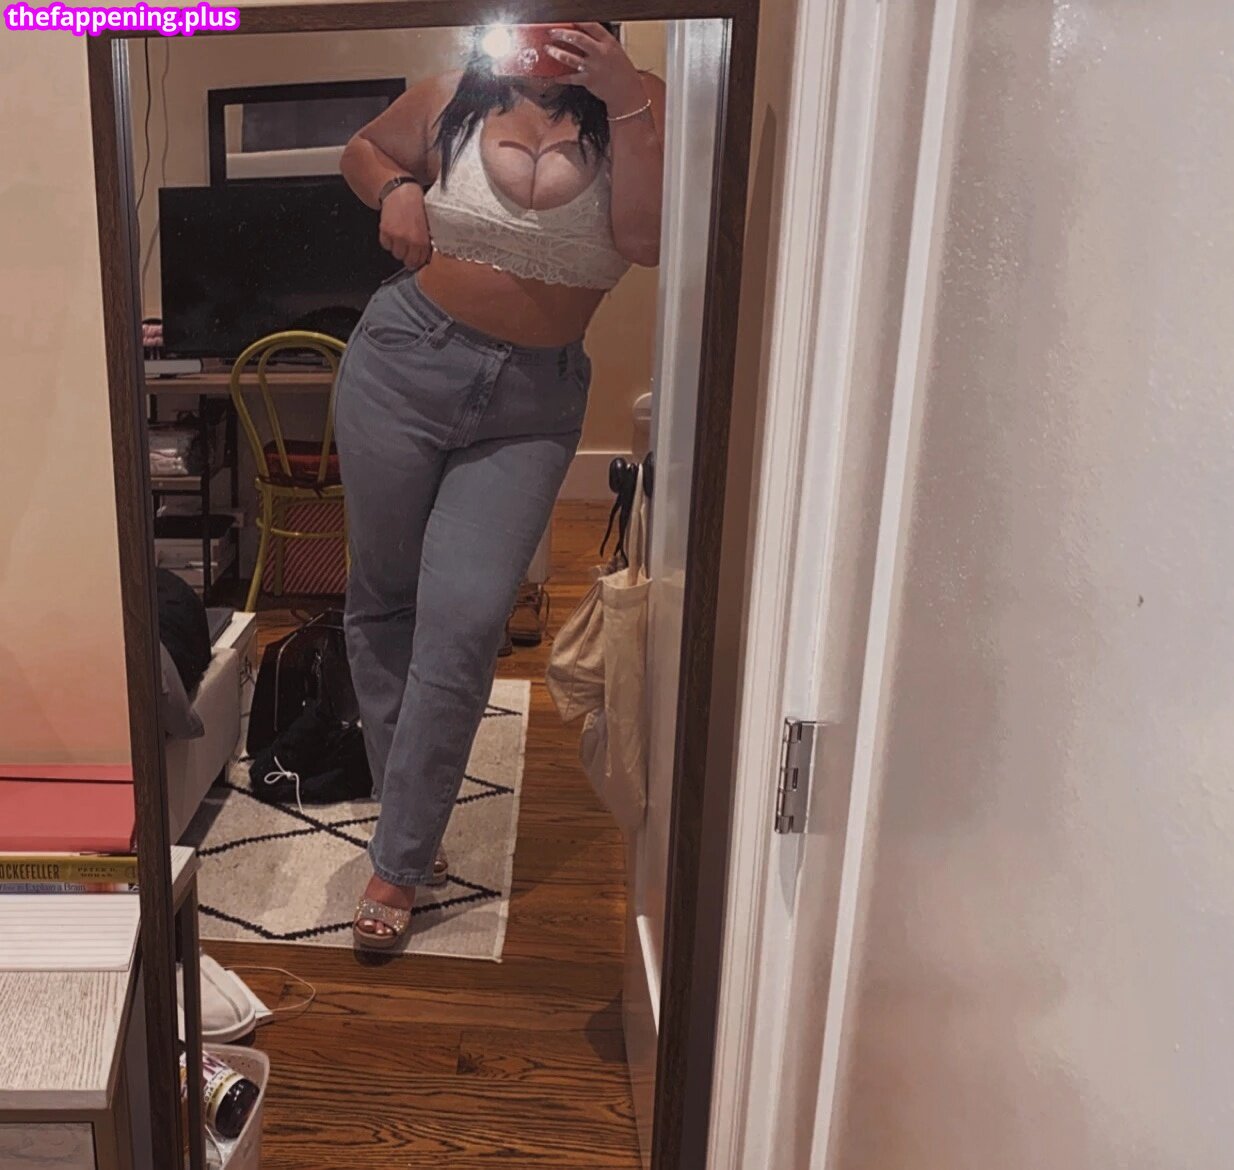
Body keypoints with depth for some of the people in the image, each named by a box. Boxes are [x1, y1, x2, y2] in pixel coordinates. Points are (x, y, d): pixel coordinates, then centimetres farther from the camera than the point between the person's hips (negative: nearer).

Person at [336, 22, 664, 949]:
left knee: (463, 627, -9)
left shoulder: (638, 108, -1)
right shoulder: (456, 100, 1)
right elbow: (363, 149, 18)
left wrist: (624, 104, -22)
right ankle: (409, 817, 29)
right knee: (384, 600, 8)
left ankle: (399, 863, 6)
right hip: (406, 360, 2)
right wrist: (396, 191, -2)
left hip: (532, 403, -1)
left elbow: (646, 238, -17)